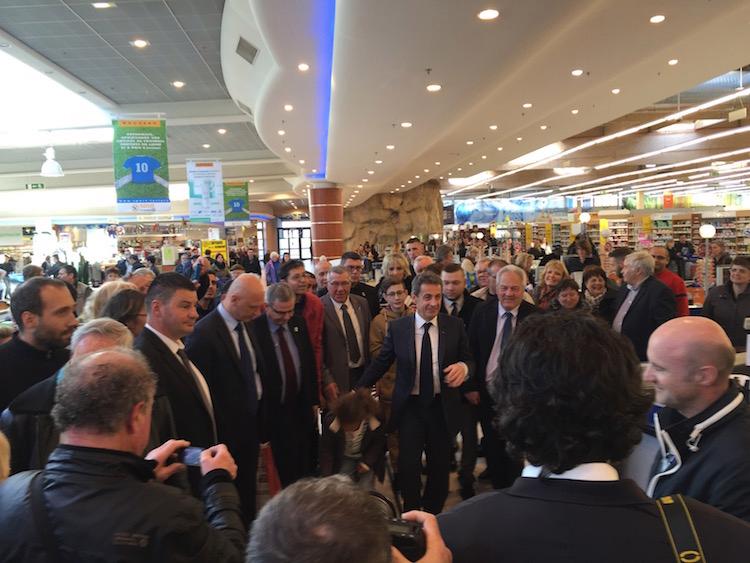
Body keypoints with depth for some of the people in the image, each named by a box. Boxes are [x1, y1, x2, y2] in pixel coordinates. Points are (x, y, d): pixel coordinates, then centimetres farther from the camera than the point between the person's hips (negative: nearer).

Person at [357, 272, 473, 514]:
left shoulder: (455, 325, -4)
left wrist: (463, 367, -21)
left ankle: (432, 517, 38)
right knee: (408, 465, 2)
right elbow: (380, 362, 5)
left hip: (443, 407, 1)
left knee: (440, 466, 14)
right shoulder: (397, 327, -4)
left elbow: (468, 359, 2)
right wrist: (359, 389, 3)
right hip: (409, 406, -1)